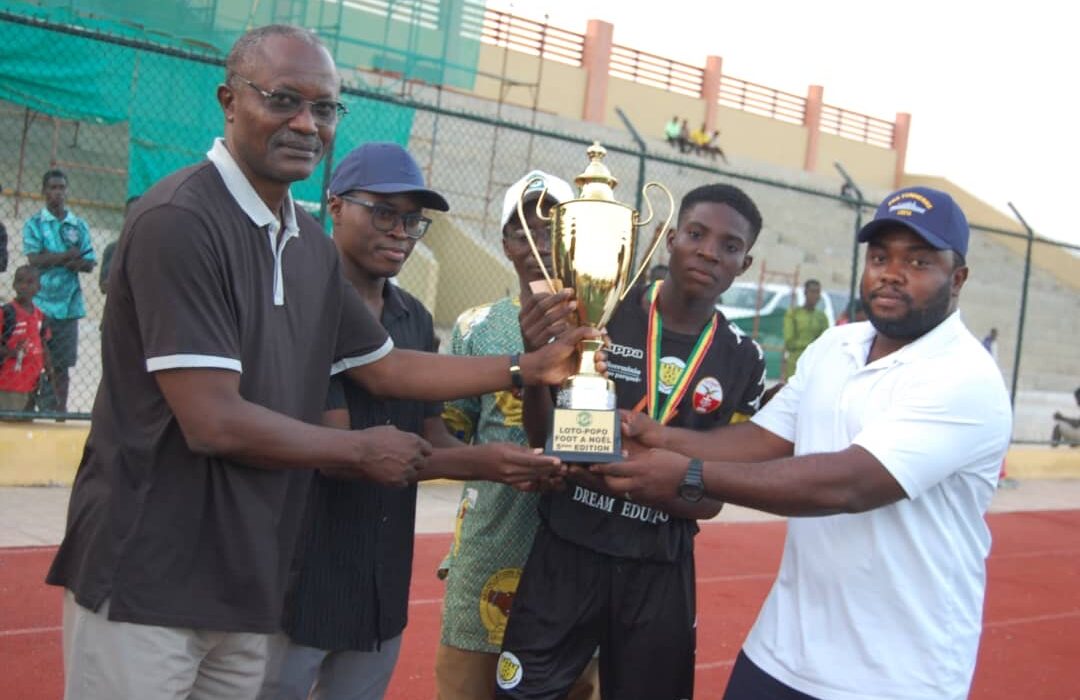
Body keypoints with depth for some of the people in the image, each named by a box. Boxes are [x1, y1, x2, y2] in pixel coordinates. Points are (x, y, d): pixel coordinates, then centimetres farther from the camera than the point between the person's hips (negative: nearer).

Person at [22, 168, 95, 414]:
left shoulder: (80, 226, 11)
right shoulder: (34, 224, 3)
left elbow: (89, 263, 7)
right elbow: (35, 259, -10)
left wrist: (64, 260, -13)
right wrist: (68, 255, -11)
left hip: (69, 303, 3)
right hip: (41, 302, -2)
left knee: (63, 362, 5)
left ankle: (61, 408, 11)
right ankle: (45, 409, -3)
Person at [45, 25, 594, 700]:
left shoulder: (311, 244, 8)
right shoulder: (179, 220, -18)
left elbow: (383, 366, 17)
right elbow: (214, 422, -22)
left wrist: (528, 368, 9)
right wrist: (363, 451, -8)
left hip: (246, 585, 8)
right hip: (147, 580, -7)